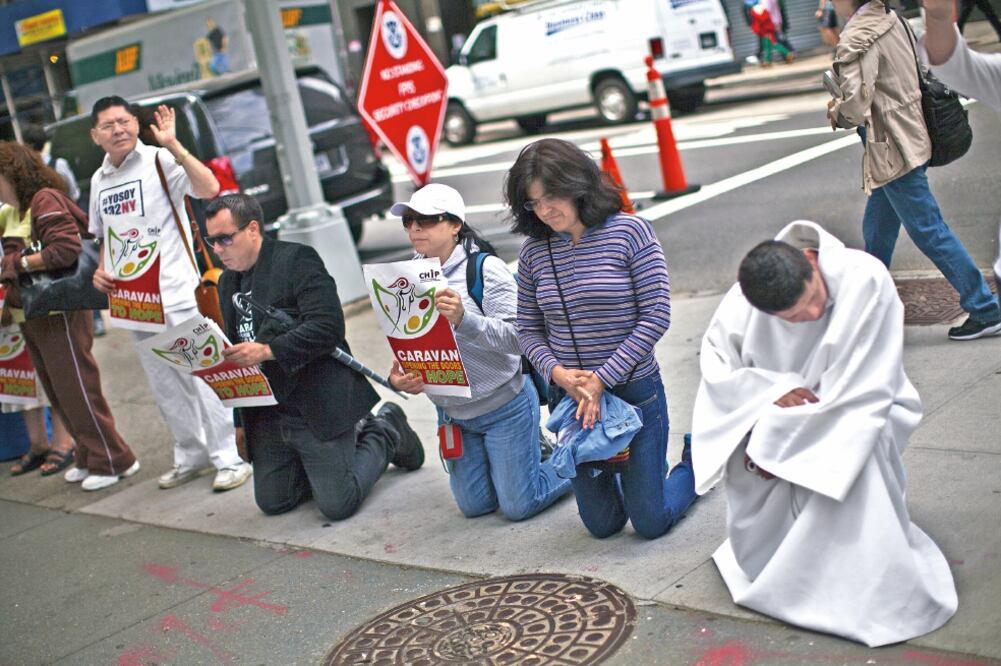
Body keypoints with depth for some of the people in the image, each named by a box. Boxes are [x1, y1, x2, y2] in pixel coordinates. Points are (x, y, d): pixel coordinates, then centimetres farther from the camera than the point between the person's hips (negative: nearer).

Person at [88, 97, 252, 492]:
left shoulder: (159, 161, -8)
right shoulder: (99, 181, 13)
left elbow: (209, 189, -24)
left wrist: (173, 146, -29)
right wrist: (101, 271, 7)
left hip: (175, 292, -7)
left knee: (198, 377, -6)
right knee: (164, 386, 13)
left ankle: (229, 459, 2)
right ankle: (191, 457, 26)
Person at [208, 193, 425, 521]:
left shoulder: (296, 259, -11)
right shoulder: (227, 282, 12)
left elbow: (328, 325, -21)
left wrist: (267, 350, -27)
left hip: (318, 404, -8)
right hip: (267, 415, 8)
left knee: (337, 505, -7)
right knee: (272, 502, 13)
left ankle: (386, 431, 19)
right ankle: (356, 434, 26)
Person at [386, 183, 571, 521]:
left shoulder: (486, 269, -18)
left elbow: (516, 338, -25)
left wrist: (464, 320, -42)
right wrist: (398, 376, -17)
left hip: (504, 408, -6)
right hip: (452, 413, 6)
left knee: (517, 507, 2)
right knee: (474, 506, 16)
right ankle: (531, 451, 39)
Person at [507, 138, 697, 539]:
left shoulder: (630, 231, -11)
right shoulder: (534, 251, 0)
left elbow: (656, 315, -14)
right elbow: (528, 330, 5)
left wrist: (602, 379, -18)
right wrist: (557, 372, -15)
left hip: (635, 390, -3)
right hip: (572, 397, 4)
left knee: (651, 523, 6)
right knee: (602, 525, 13)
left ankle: (694, 461, 34)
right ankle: (613, 471, 44)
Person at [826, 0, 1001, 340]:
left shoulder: (857, 40, -20)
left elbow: (854, 108, -24)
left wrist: (835, 112, -3)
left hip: (893, 151, -10)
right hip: (911, 137, 10)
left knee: (929, 232, -2)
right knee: (877, 230, 20)